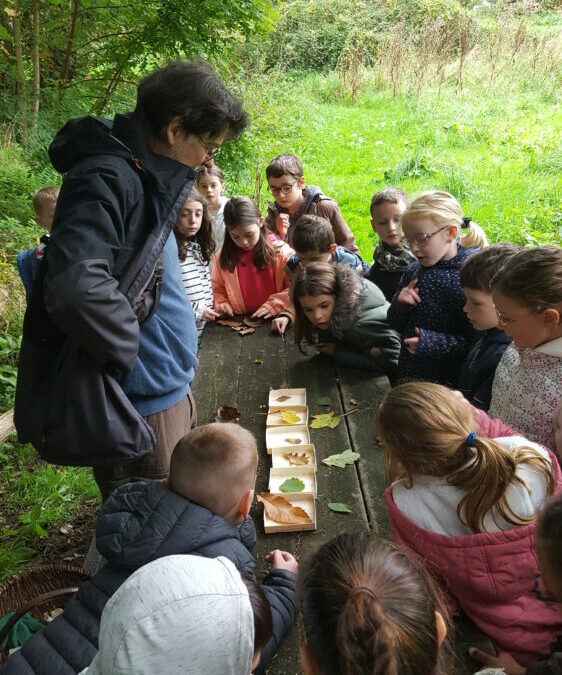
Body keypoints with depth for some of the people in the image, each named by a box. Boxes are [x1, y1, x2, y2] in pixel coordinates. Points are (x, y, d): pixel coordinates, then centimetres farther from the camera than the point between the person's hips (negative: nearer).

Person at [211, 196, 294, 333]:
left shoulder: (280, 251, -3)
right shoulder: (223, 257, 7)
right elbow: (217, 289, 19)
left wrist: (274, 305, -12)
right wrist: (221, 304, 0)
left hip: (275, 322, -3)